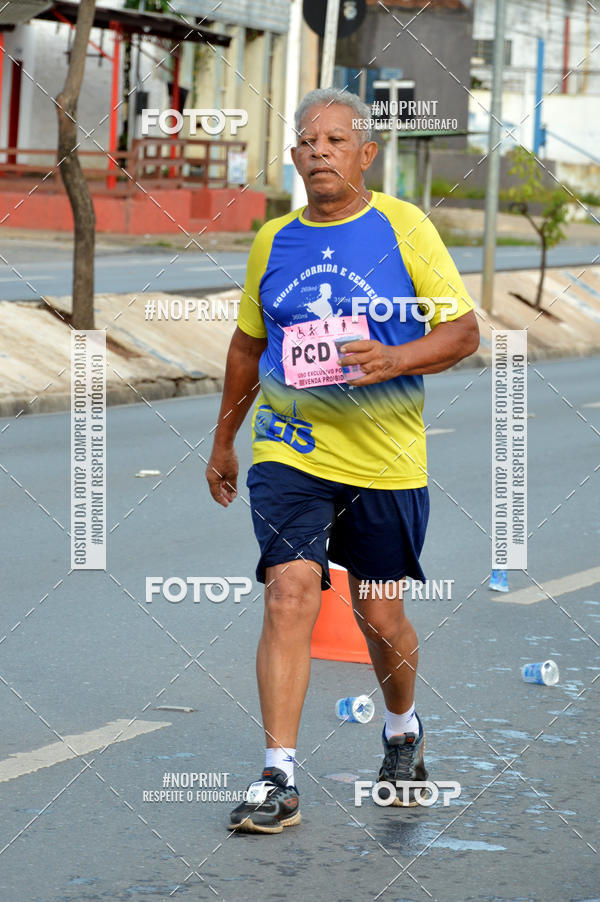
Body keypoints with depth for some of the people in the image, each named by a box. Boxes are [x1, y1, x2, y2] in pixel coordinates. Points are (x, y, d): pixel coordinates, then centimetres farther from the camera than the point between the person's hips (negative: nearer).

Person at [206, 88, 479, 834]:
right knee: (289, 597, -15)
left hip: (385, 462, -1)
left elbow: (463, 330, -2)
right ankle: (278, 778, -15)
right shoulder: (272, 241, 6)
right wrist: (224, 440, 24)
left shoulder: (404, 227, -2)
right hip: (289, 450, 1)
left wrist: (394, 361, -20)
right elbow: (248, 344, 20)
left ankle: (403, 730, 39)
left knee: (381, 618, 8)